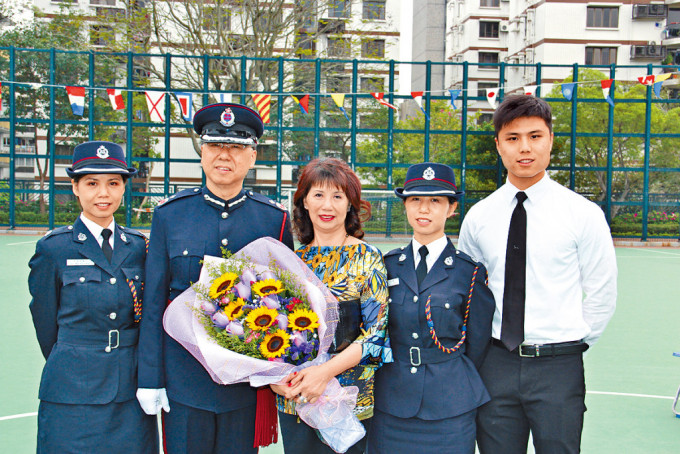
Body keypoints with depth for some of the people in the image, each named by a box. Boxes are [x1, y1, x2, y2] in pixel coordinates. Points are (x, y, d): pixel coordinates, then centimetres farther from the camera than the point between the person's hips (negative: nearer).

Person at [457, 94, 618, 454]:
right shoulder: (478, 217, 4)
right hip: (495, 364, 2)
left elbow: (602, 294, 3)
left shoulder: (583, 214, -3)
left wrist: (573, 345, 2)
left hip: (558, 368, -2)